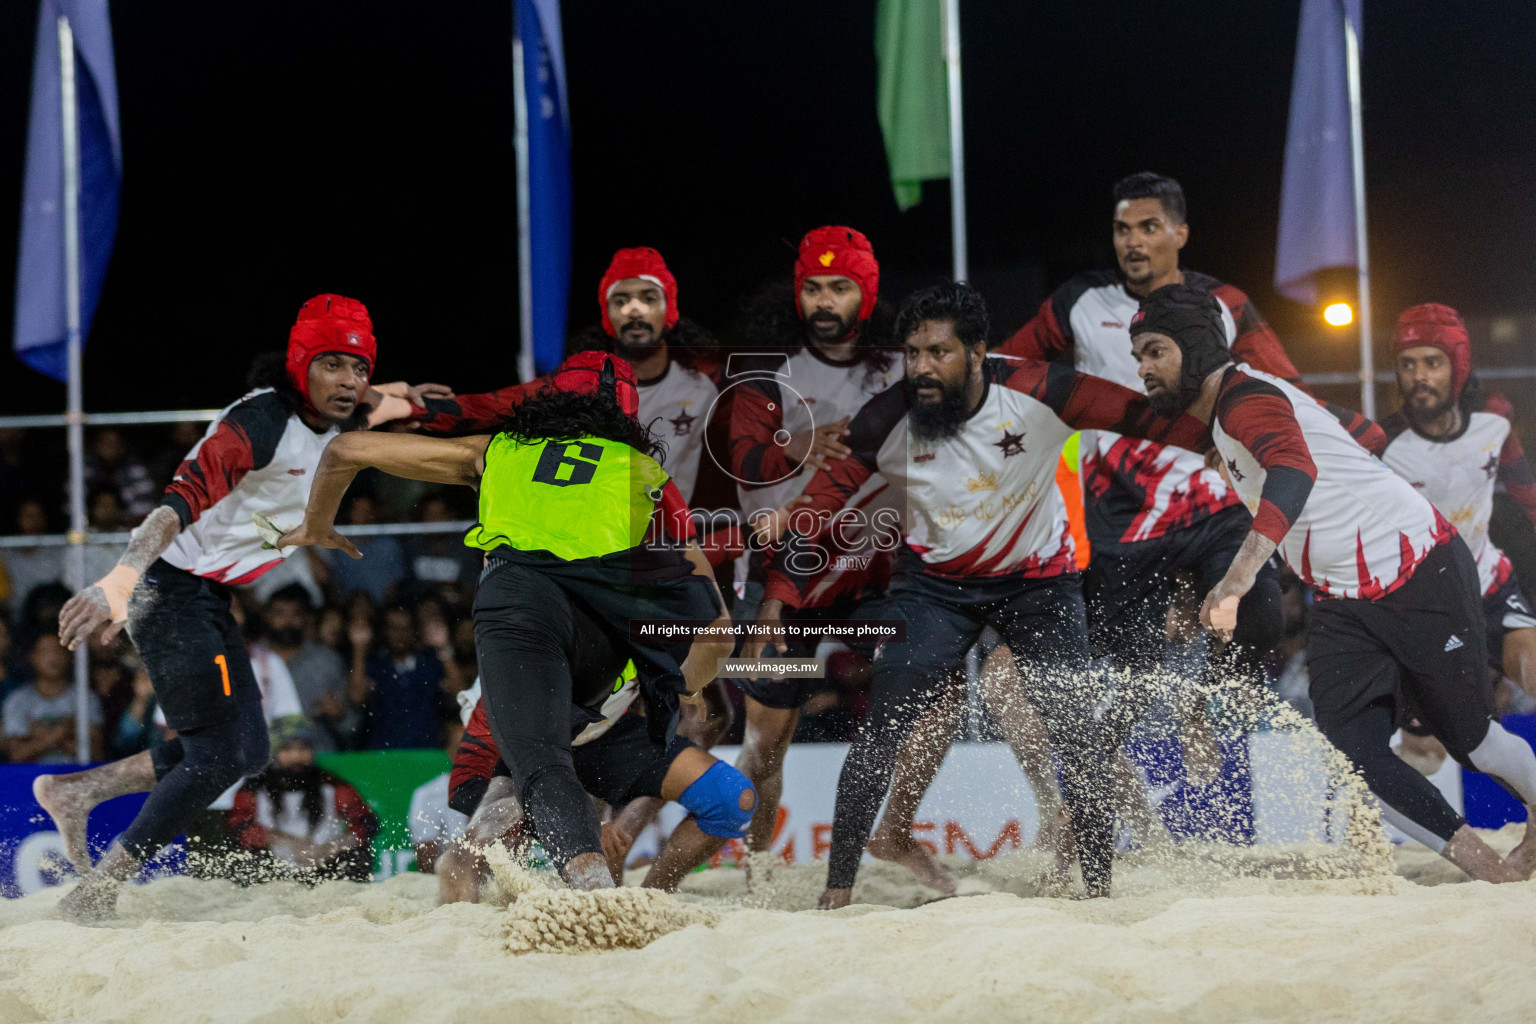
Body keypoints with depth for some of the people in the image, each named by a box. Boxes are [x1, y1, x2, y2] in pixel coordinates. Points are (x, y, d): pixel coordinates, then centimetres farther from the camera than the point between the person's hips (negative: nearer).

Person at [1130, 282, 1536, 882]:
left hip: (1422, 575, -9)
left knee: (1467, 736, 4)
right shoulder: (1219, 422, 13)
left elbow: (1294, 468, -40)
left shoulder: (1245, 397, -17)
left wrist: (1240, 573, -53)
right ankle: (1487, 871, -4)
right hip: (1343, 604, 9)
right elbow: (1366, 434, 24)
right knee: (1354, 756, -8)